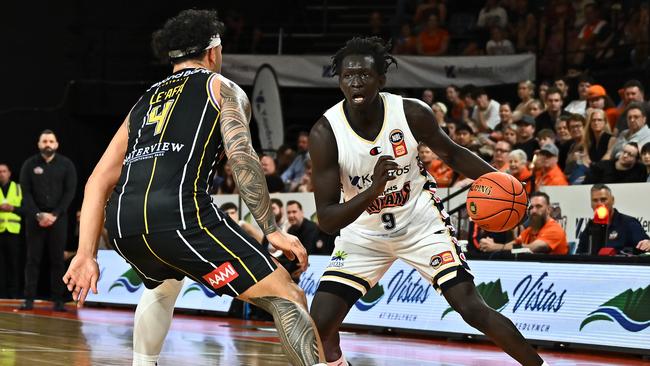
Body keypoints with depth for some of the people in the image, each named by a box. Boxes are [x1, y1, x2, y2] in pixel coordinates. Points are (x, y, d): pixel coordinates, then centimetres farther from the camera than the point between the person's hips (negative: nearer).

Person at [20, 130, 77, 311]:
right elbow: (26, 193, 0)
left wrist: (54, 215, -10)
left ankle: (58, 301, -1)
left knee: (57, 260, -1)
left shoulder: (66, 165, 3)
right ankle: (29, 299, -2)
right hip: (35, 218, 0)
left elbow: (70, 192, -1)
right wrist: (38, 215, -11)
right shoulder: (29, 165, 3)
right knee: (33, 259, -2)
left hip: (58, 218, 0)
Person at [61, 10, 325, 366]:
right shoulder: (221, 88, 18)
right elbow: (241, 156, 0)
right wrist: (272, 231, -1)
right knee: (286, 297, -5)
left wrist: (86, 254, 23)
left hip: (122, 225, 6)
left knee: (163, 282, 40)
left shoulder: (144, 102, 33)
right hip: (178, 212, -6)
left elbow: (99, 180, 25)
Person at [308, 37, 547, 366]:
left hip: (421, 223, 0)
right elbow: (326, 220, -23)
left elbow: (451, 153, 2)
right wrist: (372, 191, -41)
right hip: (363, 235, 0)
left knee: (472, 308, -11)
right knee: (319, 326, -10)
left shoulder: (412, 113, -19)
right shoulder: (325, 132, -23)